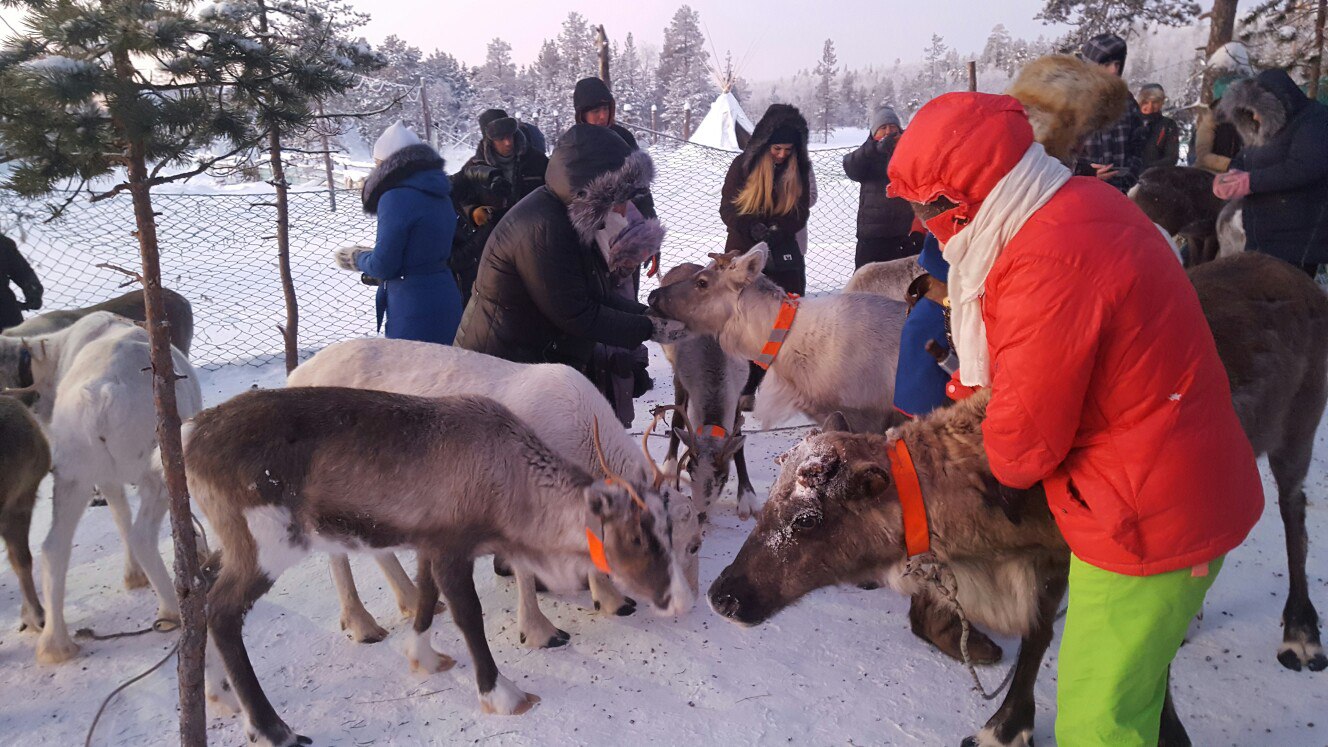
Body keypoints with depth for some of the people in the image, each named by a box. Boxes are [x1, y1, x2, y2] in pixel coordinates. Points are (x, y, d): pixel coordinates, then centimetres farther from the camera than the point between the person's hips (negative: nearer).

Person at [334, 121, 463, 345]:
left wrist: (357, 259, 7)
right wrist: (368, 255, 18)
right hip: (446, 300, 8)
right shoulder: (440, 195, 10)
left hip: (414, 311, -8)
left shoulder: (397, 198, -15)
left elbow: (383, 266, -13)